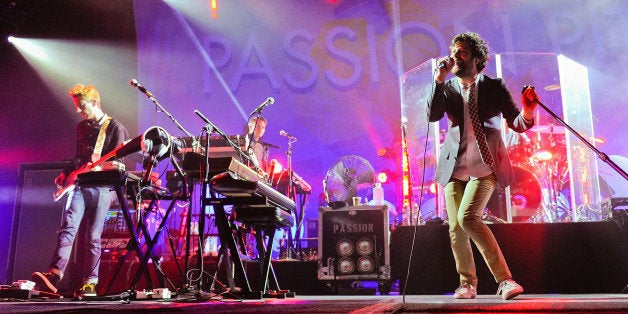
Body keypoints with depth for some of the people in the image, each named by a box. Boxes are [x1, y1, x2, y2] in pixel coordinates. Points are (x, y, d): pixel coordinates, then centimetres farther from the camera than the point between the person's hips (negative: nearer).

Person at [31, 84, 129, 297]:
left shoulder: (115, 127, -1)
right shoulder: (81, 127, 18)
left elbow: (117, 162, -8)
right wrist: (66, 174, 10)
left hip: (102, 187, -5)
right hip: (79, 185, 5)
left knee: (93, 236, -3)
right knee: (68, 227, -13)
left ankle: (90, 283, 4)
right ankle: (54, 274, -22)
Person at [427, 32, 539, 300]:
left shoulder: (494, 86, 4)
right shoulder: (446, 88, 8)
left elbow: (517, 123, 1)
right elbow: (432, 116, -10)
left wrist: (527, 112, -21)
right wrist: (439, 79, -14)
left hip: (485, 166, -3)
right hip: (455, 167, 3)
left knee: (468, 217, -21)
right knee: (455, 228, 0)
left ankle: (504, 280, -9)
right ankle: (467, 283, 21)